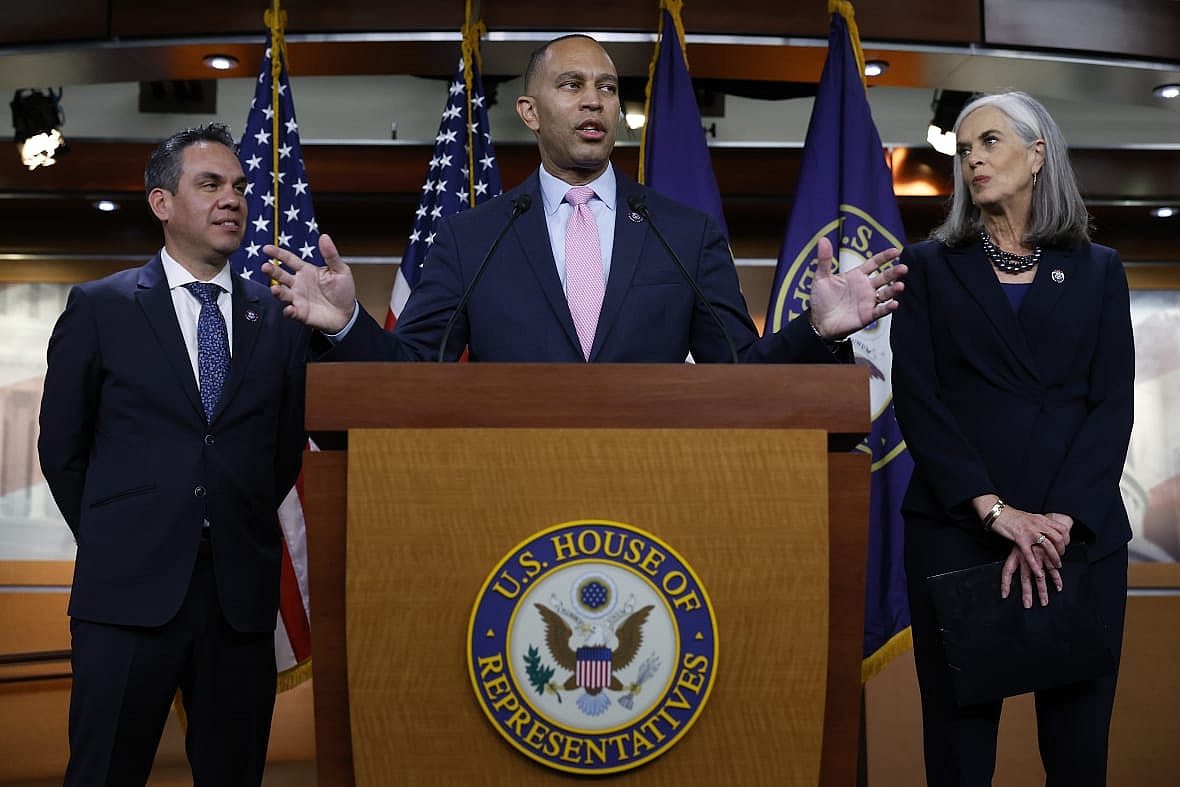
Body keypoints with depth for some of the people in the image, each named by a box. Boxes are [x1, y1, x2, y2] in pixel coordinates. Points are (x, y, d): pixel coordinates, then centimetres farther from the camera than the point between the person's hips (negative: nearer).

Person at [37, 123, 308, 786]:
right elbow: (62, 447, 8)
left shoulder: (280, 318, 8)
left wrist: (239, 529, 12)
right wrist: (115, 542, 9)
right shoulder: (100, 307, 4)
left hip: (244, 590, 2)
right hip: (131, 589, -2)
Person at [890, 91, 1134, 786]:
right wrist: (994, 510, -13)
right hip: (956, 529, -1)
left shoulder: (1097, 270, 12)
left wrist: (1059, 522, -13)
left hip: (1081, 533, 1)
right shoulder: (931, 266, 9)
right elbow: (917, 398, -2)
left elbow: (1113, 404, 2)